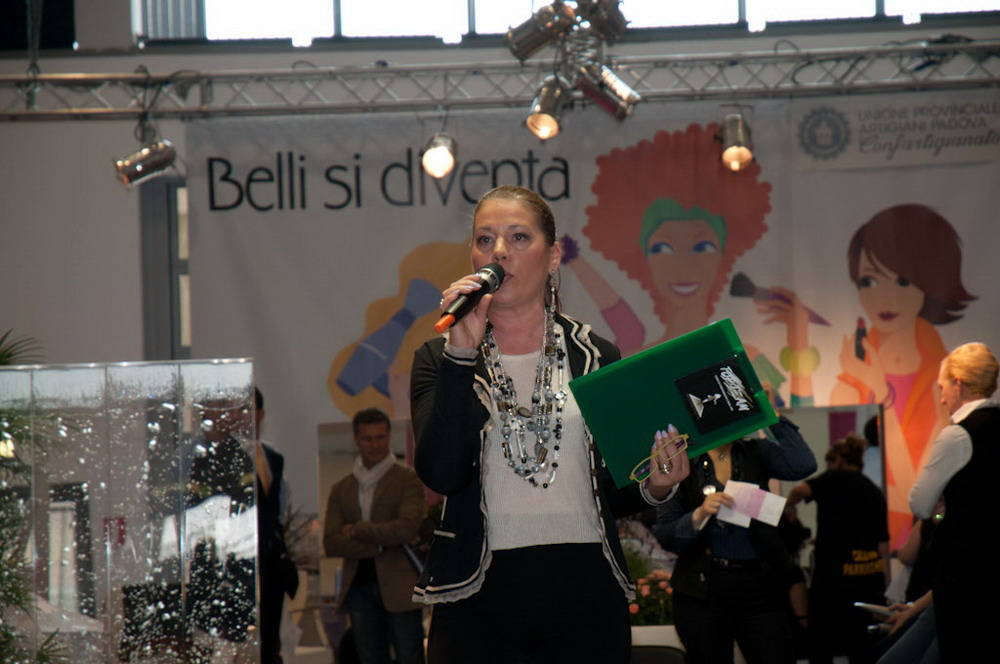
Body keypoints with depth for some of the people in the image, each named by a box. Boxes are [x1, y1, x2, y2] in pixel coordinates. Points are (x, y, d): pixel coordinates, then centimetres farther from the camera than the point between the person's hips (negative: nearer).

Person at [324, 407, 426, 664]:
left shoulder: (408, 480, 3)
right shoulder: (341, 489, 14)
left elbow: (407, 529, -12)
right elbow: (331, 543, 3)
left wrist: (357, 530, -4)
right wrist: (380, 545, -8)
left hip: (398, 588, -4)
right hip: (359, 589, 4)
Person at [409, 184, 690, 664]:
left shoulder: (596, 358, 8)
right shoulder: (440, 359, 3)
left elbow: (612, 494, 14)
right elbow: (441, 473, -14)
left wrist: (652, 487, -7)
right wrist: (462, 352, -16)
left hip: (584, 598, 2)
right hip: (480, 601, -2)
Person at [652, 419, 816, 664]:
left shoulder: (756, 452, 8)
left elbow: (803, 466, -11)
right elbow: (665, 535, -2)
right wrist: (699, 515, -20)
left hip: (759, 586, 1)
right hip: (704, 590, -1)